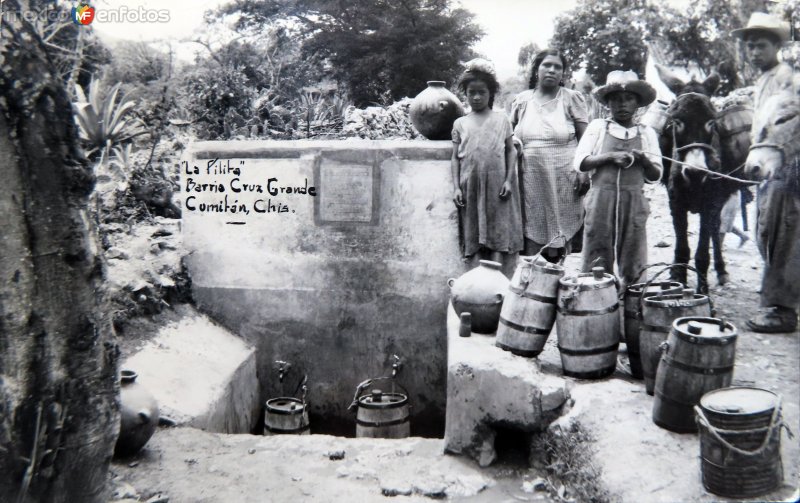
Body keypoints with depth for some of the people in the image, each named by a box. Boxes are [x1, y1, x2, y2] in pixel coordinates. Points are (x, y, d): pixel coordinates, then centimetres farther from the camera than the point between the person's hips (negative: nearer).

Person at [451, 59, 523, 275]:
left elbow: (511, 151, 7)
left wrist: (509, 180, -4)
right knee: (475, 238, 3)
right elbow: (455, 157, 8)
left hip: (497, 187, -1)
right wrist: (456, 187, -1)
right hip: (471, 187, 1)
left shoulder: (501, 120, 7)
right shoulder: (460, 123, 10)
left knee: (500, 235, -1)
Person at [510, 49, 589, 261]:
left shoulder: (572, 99, 3)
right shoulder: (521, 100, 11)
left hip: (563, 181, -2)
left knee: (560, 233, -1)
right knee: (533, 234, 3)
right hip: (531, 180, 2)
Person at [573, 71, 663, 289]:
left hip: (633, 202, 2)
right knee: (596, 263, -1)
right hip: (601, 199, -1)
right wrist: (610, 157, -12)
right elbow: (580, 163, 0)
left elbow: (655, 175, 11)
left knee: (632, 264, 3)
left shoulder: (647, 133, 11)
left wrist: (643, 159, -9)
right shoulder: (597, 127, 7)